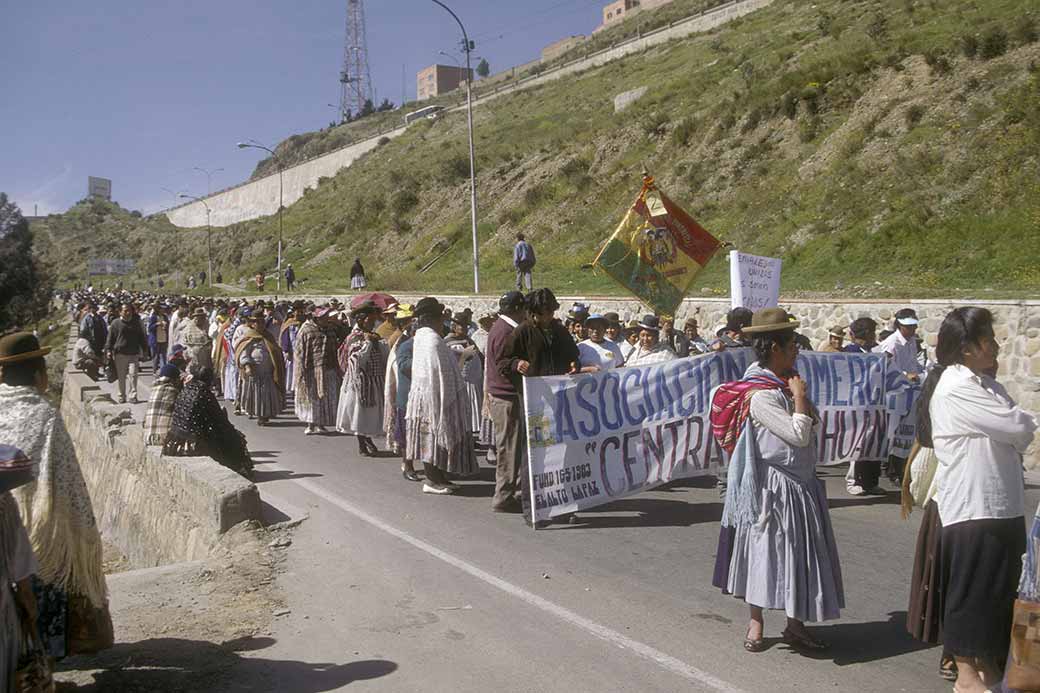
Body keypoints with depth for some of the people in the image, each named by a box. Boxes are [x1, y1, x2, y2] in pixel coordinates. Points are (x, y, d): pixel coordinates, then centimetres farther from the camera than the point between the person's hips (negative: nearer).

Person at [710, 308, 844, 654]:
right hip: (772, 487, -9)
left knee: (797, 553, 12)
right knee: (765, 549, 3)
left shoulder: (779, 385, 8)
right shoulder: (761, 395, -20)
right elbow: (800, 435, -25)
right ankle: (756, 622, 19)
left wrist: (797, 394, 2)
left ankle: (795, 625, 22)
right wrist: (799, 395, -15)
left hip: (799, 483, 9)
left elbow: (813, 424, 13)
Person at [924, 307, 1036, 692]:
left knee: (999, 589, 16)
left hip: (1003, 504, 9)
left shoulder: (984, 384, 15)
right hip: (971, 507, -9)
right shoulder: (957, 389, -17)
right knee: (970, 589, 1)